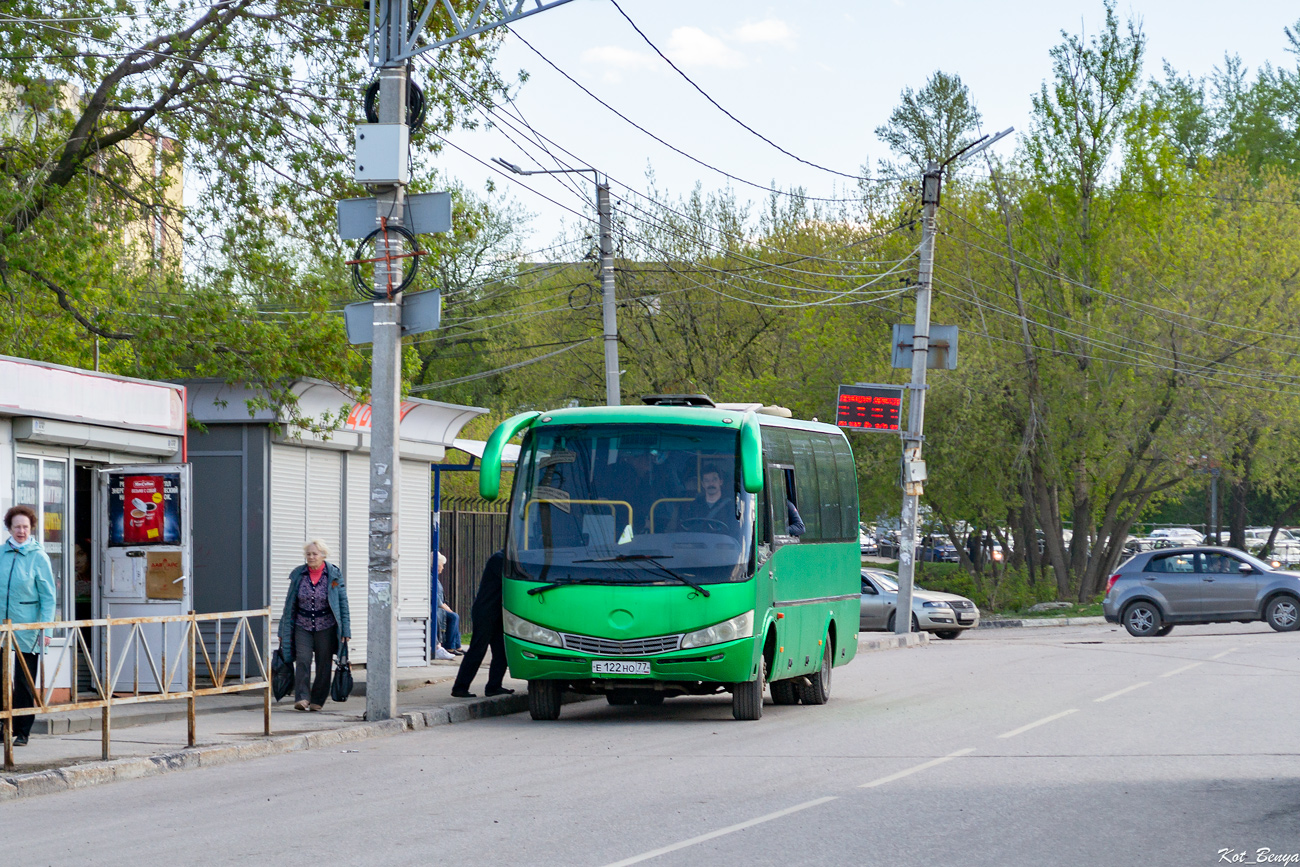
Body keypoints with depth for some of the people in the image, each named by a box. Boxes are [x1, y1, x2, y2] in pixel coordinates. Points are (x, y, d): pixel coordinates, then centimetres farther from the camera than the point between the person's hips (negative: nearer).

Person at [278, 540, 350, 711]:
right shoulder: (298, 575, 3)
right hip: (303, 626, 1)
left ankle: (317, 700, 12)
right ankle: (301, 698, -17)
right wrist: (283, 632, 8)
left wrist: (345, 630, -5)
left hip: (326, 627, -1)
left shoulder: (334, 575, -2)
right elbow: (290, 604, 8)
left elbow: (343, 602, 0)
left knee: (323, 664, 2)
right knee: (302, 660, -13)